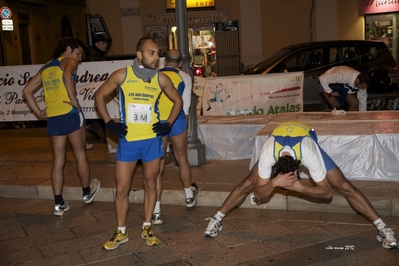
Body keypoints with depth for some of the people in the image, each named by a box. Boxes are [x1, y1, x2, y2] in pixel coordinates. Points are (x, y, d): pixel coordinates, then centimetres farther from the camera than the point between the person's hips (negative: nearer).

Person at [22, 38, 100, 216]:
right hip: (70, 114, -6)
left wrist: (38, 113, 12)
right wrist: (74, 100, -18)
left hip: (52, 118, 6)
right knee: (80, 154, 12)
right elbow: (67, 75, -24)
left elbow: (27, 91, 18)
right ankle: (87, 192, 27)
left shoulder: (45, 68, 21)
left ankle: (59, 204, 11)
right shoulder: (69, 61, 0)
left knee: (58, 160, 10)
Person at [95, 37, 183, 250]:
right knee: (122, 188, 4)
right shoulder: (122, 75, -7)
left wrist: (168, 124, 0)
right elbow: (99, 96, 4)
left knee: (150, 184, 11)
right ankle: (121, 233, 21)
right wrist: (109, 123, -5)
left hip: (152, 140, 1)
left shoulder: (161, 79, -2)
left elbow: (178, 101, 12)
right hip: (127, 140, -1)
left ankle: (147, 228, 27)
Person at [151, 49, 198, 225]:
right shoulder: (184, 77, 10)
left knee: (158, 166, 6)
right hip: (176, 120, -1)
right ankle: (189, 196, 41)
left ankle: (156, 212, 6)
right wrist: (185, 129, 16)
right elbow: (185, 107, 7)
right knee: (182, 159, 19)